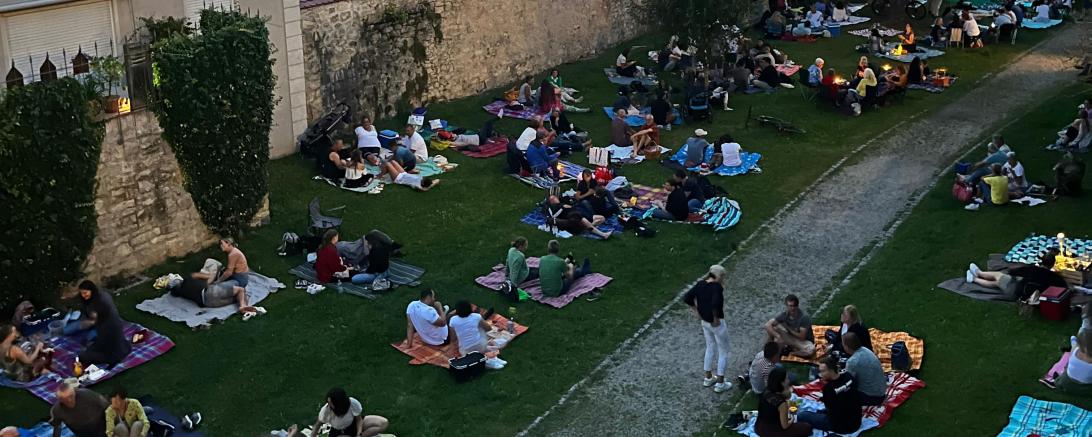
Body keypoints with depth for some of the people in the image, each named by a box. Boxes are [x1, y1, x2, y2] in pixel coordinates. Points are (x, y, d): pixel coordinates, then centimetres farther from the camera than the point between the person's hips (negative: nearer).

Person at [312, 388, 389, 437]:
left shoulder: (353, 403, -31)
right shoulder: (325, 410, -31)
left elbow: (359, 419, -14)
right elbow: (318, 424, -12)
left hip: (354, 424, 1)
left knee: (384, 423, -17)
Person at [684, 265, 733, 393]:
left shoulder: (700, 284, -3)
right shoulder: (717, 287, -24)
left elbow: (687, 298, -1)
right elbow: (715, 304, -38)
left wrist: (696, 311, 5)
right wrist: (716, 318, -23)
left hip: (705, 322, 7)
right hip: (717, 323, -7)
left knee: (710, 348, 25)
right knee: (723, 352, 11)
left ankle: (708, 378, 36)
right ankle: (720, 384, 17)